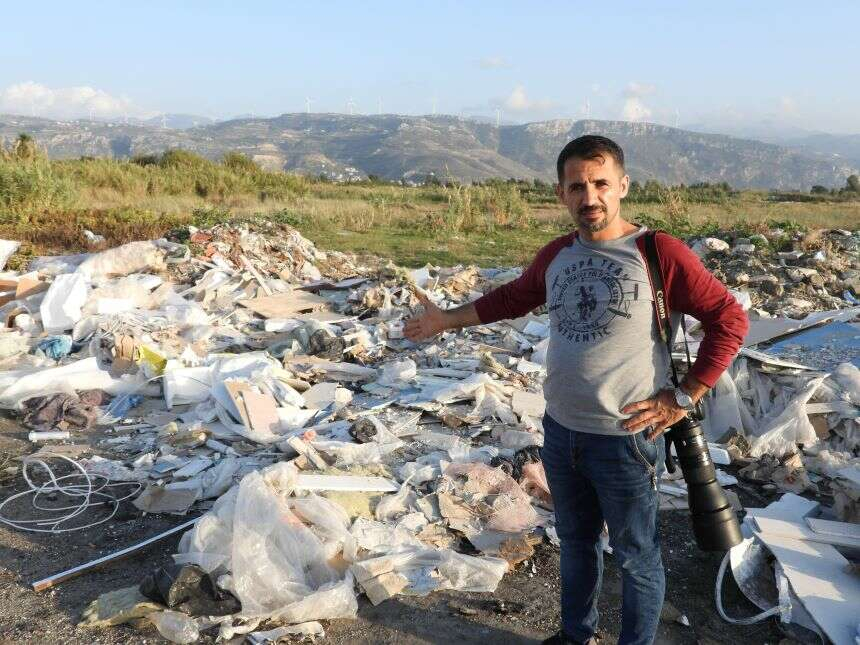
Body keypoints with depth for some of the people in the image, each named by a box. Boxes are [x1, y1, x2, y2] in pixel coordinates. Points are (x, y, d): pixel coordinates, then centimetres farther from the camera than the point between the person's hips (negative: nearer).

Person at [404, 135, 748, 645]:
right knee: (576, 541, 24)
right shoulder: (557, 255, 3)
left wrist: (683, 398, -13)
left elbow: (730, 320, -12)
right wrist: (446, 320, 23)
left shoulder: (660, 253, -15)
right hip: (560, 432, 6)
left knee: (637, 558, 10)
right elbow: (512, 298, 21)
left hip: (626, 440, -6)